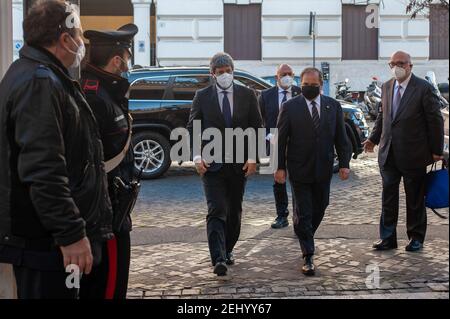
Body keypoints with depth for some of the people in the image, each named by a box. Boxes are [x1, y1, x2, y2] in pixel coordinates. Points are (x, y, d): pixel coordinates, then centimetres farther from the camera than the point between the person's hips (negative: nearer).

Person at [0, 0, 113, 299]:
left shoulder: (37, 76, 17)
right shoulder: (39, 83, -18)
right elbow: (43, 170, -27)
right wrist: (71, 234, -25)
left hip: (41, 237, 11)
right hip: (46, 241, -11)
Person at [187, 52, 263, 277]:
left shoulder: (247, 95, 4)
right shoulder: (203, 96, 1)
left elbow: (256, 127, 5)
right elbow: (192, 129, 3)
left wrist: (252, 158, -4)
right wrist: (197, 157, -9)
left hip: (239, 163, 2)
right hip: (212, 164, -2)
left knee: (234, 211, 12)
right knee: (216, 211, -11)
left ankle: (227, 250, 30)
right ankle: (218, 260, -16)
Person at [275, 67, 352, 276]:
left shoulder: (333, 106, 4)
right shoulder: (290, 107, -4)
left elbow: (341, 138, 6)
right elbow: (281, 139, -3)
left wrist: (344, 164, -2)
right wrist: (280, 167, -7)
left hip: (323, 170, 3)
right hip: (299, 170, -3)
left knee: (319, 209, 16)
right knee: (303, 212, -2)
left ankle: (306, 238, 42)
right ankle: (308, 257, 3)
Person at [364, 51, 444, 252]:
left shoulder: (424, 88, -10)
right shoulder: (387, 87, 8)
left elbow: (435, 120, -8)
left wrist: (436, 150, -8)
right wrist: (374, 138, 11)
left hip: (413, 154, -5)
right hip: (388, 153, 5)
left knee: (415, 198, 9)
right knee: (388, 197, 8)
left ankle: (416, 238, 23)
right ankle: (388, 238, 17)